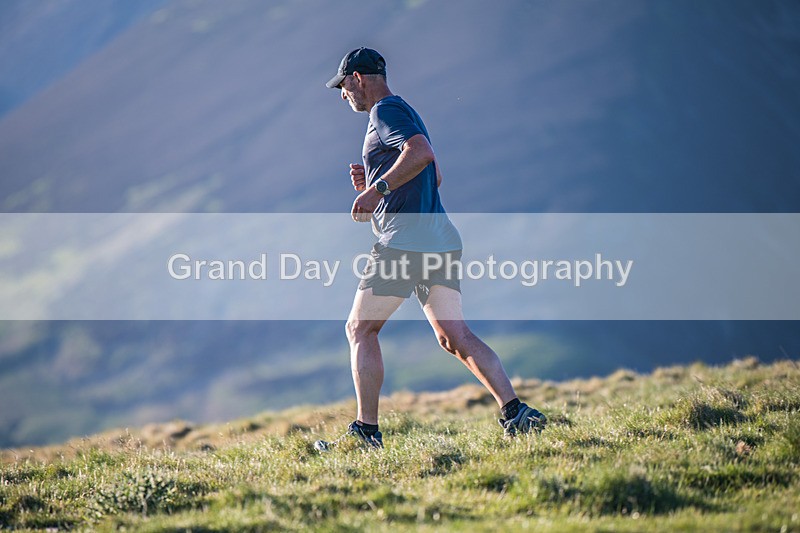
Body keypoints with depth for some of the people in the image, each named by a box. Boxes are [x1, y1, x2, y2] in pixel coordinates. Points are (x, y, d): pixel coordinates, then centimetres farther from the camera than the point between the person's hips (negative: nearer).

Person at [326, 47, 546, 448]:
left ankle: (367, 430, -1)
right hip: (441, 242, 9)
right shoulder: (403, 112, 25)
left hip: (405, 242, -9)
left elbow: (421, 153, -24)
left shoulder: (386, 111, -5)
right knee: (455, 336, 5)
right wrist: (372, 182, 22)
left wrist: (377, 188, -21)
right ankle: (513, 410, -8)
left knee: (360, 328, 1)